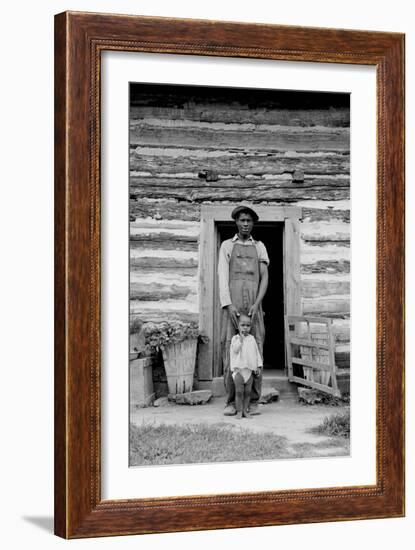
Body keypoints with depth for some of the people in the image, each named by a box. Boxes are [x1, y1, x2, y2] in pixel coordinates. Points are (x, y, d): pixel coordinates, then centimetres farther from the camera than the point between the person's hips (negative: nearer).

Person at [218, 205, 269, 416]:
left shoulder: (260, 247, 14)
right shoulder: (226, 246, 9)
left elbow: (264, 278, 3)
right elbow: (222, 277, -1)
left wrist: (257, 304, -14)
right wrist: (228, 305, -17)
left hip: (253, 306, 1)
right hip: (232, 306, -1)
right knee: (230, 352, -5)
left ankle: (253, 402, 3)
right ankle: (231, 402, 1)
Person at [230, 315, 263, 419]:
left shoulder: (252, 338, 10)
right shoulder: (235, 338, 2)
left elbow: (256, 353, 12)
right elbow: (235, 350, -14)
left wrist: (259, 366, 6)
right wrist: (241, 339, -14)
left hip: (250, 369, 3)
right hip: (238, 368, -3)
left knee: (247, 391, 5)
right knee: (239, 391, -4)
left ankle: (245, 410, 11)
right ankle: (239, 411, 1)